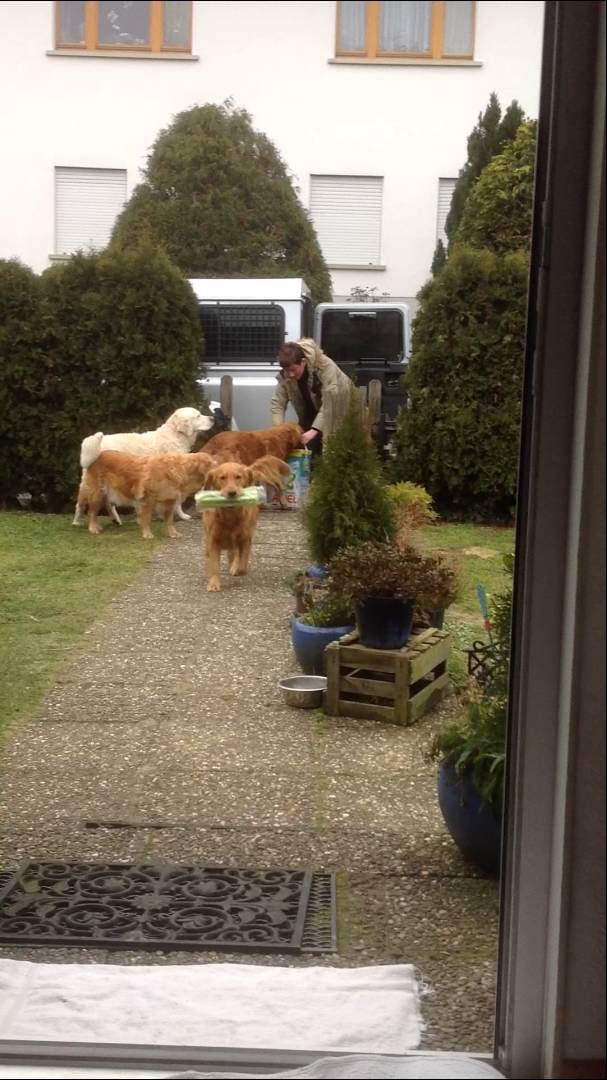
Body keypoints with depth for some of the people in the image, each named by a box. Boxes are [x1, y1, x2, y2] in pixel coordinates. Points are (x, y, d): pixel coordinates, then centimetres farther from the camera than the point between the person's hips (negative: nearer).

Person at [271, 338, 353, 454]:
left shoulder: (325, 366, -37)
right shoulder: (285, 374, -23)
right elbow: (278, 403, -21)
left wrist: (314, 430, -47)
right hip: (312, 409, 4)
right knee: (306, 446, -4)